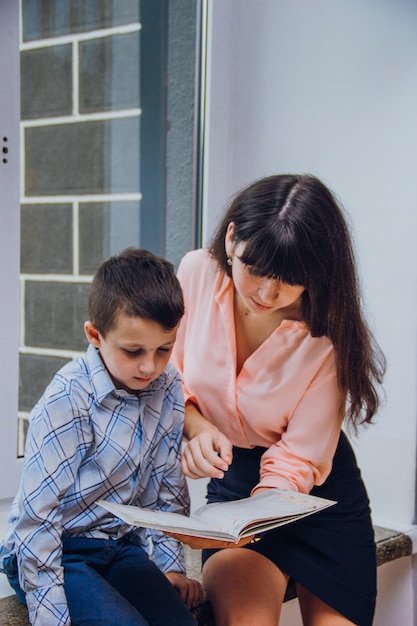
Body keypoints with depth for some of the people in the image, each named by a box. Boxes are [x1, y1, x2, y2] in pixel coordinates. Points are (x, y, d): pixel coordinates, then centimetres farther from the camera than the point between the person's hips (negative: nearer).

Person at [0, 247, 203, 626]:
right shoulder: (68, 401, -21)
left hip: (122, 545, 5)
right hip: (57, 552, -5)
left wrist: (171, 563, 7)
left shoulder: (168, 389, -2)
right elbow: (36, 514, -20)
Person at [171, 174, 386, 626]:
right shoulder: (198, 272, -14)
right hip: (230, 477, 1)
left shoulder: (327, 334, -21)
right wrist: (196, 427, -23)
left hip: (317, 492, 0)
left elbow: (298, 461, -17)